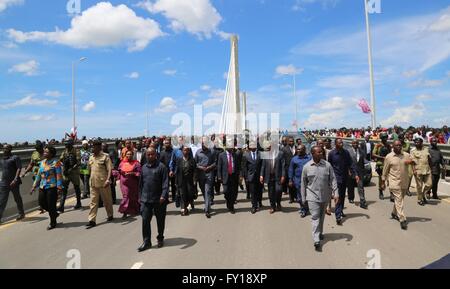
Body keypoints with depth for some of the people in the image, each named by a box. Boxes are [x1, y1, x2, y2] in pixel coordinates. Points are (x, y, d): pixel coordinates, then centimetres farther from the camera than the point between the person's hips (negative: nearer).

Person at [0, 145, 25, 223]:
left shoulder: (15, 158, -7)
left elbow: (19, 168, -14)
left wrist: (15, 180, -23)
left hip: (13, 182, -6)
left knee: (17, 198, 8)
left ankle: (21, 214, 23)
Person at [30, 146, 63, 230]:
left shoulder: (55, 162, -8)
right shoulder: (42, 162, 13)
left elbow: (59, 175, -13)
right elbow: (38, 175, 18)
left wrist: (59, 187, -18)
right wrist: (34, 186, 16)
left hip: (52, 187, -7)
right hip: (42, 187, 7)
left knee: (51, 205, -1)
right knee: (42, 203, 8)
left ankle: (52, 223, 16)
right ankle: (54, 214, 32)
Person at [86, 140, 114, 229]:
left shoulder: (105, 156, -7)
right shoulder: (91, 157, 12)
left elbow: (109, 169, -14)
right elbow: (90, 170, 20)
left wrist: (108, 180, -25)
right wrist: (90, 180, 21)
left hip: (103, 183, -5)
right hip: (93, 183, 5)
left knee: (107, 201, 10)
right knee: (93, 202, 4)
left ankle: (110, 216, 28)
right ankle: (92, 220, 8)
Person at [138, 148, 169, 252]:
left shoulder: (161, 167, -7)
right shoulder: (144, 167, 10)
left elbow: (165, 183, -12)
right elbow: (141, 183, 16)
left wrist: (163, 196, -22)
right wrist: (140, 196, 15)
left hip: (159, 200, -3)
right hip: (146, 199, 4)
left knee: (160, 221, 11)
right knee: (145, 220, 1)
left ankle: (160, 239, 30)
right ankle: (146, 241, 13)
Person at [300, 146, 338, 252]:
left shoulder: (327, 165, -3)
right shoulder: (307, 167, -6)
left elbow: (333, 179, 0)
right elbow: (303, 183, 1)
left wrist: (335, 193, -8)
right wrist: (303, 198, 3)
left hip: (325, 195, 2)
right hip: (313, 196, -2)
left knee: (322, 216, 18)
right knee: (315, 217, -6)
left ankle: (320, 233, 39)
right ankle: (316, 240, -5)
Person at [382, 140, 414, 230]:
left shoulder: (406, 155, 4)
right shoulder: (388, 157, -4)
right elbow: (385, 171, 0)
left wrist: (411, 162, -18)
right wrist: (383, 182, 2)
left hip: (404, 182, 4)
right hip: (394, 182, -4)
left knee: (399, 199, 18)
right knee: (398, 200, -8)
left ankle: (394, 213, 39)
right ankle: (402, 220, -8)